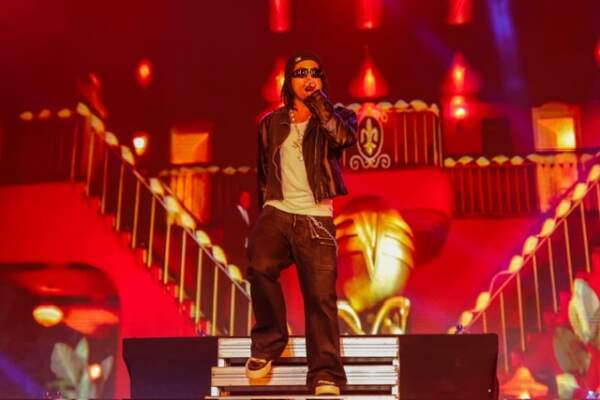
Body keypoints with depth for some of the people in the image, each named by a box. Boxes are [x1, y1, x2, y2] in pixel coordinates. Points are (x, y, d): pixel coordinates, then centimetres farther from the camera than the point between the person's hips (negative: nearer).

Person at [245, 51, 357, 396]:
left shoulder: (334, 117, 9)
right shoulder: (271, 123, 15)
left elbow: (345, 137, -16)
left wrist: (317, 100, -8)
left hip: (316, 219, -1)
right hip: (277, 213, 1)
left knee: (321, 295, -9)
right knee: (261, 267, -26)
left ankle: (326, 376, -2)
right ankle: (269, 341, -4)